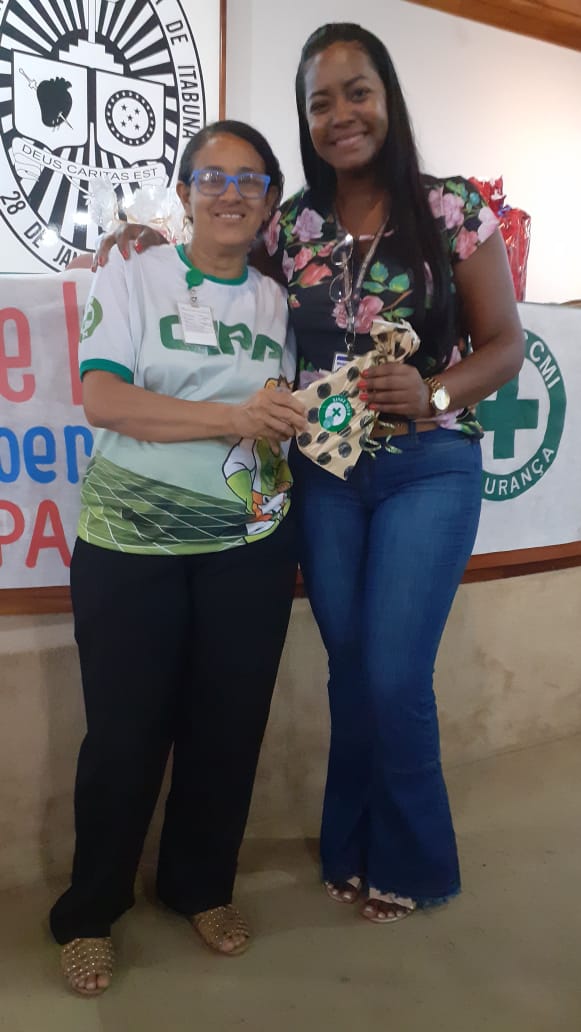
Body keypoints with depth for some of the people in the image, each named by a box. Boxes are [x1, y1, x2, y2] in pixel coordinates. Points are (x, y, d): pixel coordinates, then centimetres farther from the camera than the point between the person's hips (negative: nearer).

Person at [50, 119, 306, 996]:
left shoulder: (278, 299, 11)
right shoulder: (132, 275, 0)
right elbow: (101, 398, -12)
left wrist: (288, 416, -5)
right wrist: (233, 416, -21)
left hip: (249, 546, 4)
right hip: (131, 544, -3)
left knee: (230, 724, 10)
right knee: (126, 731, 4)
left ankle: (202, 886, 34)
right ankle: (89, 914, 26)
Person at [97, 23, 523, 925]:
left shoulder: (453, 211, -3)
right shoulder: (290, 227, 5)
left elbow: (505, 343, -1)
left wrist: (433, 396, -19)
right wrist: (161, 246, 2)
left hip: (429, 470, -2)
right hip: (325, 475, 3)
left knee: (393, 676, -3)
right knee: (350, 670, 11)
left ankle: (409, 862, 26)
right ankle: (354, 849, 35)